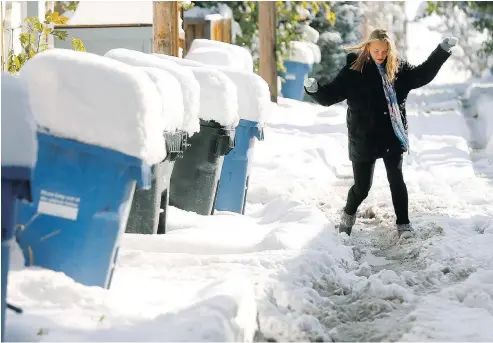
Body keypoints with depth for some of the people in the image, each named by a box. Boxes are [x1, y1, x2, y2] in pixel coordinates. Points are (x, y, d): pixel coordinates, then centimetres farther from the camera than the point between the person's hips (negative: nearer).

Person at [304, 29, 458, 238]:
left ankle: (403, 223, 18)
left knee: (397, 180, 0)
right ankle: (349, 214, 35)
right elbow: (330, 95, -9)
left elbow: (423, 75, 13)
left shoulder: (398, 67, 1)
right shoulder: (354, 69, -9)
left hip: (393, 136, 2)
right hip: (364, 139, -2)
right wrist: (314, 89, -30)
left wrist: (443, 50, 8)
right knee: (362, 187, 4)